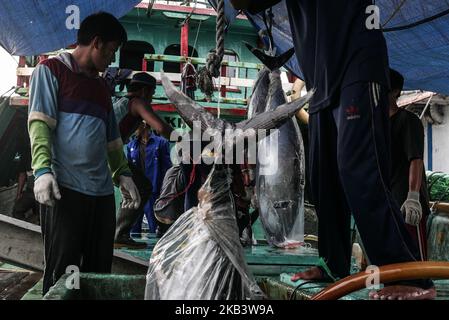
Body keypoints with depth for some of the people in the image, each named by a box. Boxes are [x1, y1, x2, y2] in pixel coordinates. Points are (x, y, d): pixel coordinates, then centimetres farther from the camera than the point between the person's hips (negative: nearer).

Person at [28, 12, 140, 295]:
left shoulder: (102, 86, 23)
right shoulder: (51, 69, 5)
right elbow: (40, 122, -7)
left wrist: (123, 174, 17)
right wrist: (42, 169, -19)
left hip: (102, 190, 6)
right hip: (65, 188, -6)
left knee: (99, 271, 6)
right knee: (62, 272, -3)